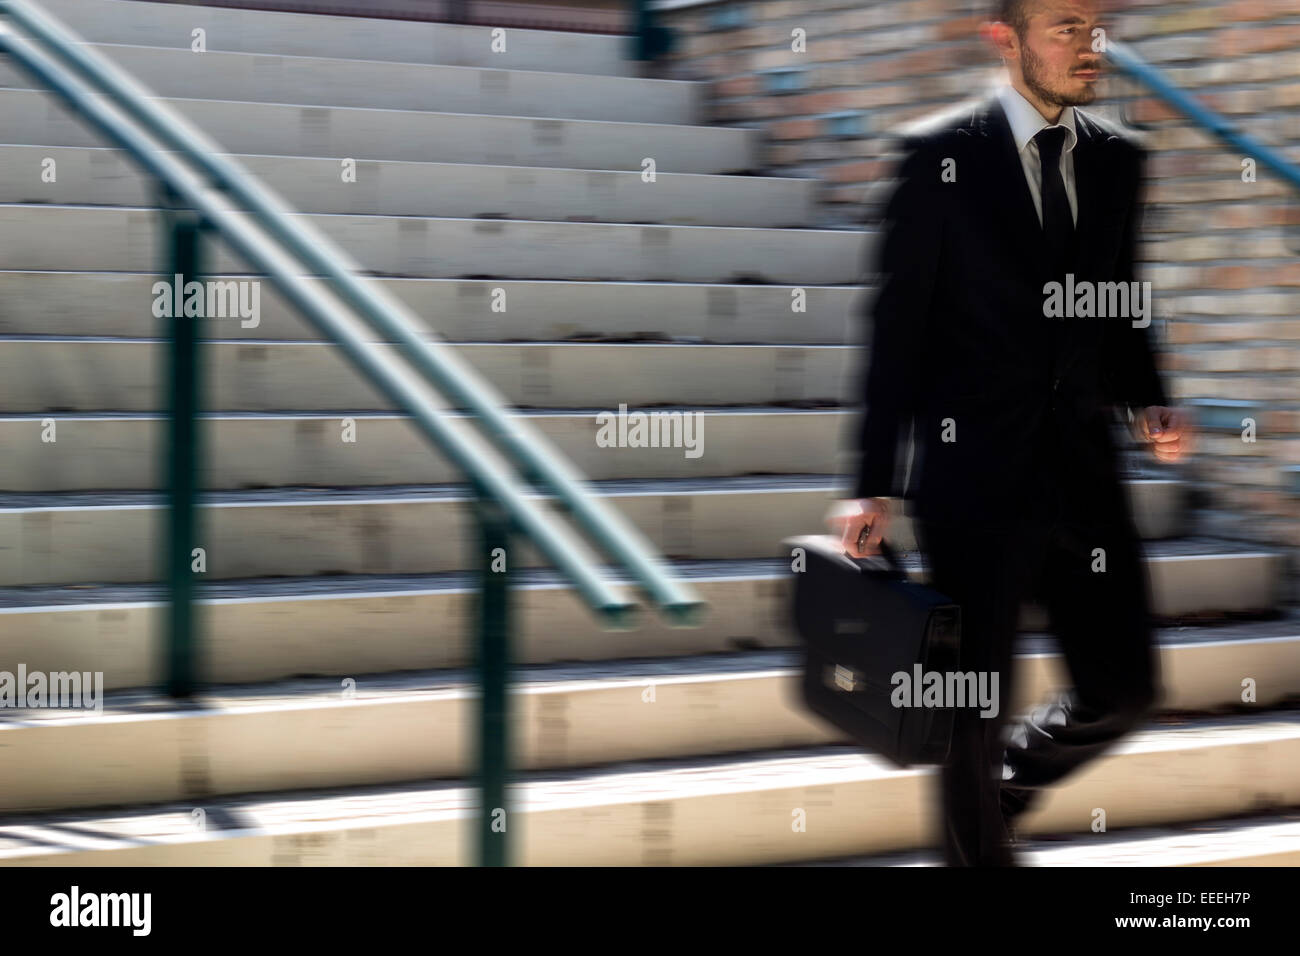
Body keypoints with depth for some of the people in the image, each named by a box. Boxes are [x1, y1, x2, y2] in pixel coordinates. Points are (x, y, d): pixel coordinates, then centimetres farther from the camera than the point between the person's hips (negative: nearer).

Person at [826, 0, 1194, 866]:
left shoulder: (1117, 160, 8)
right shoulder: (942, 155, -6)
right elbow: (897, 329, -5)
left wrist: (1146, 404, -2)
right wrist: (876, 484, -8)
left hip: (1084, 469, 5)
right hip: (974, 471, -5)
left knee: (1124, 686, 7)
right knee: (976, 705, 2)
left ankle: (1000, 784, 34)